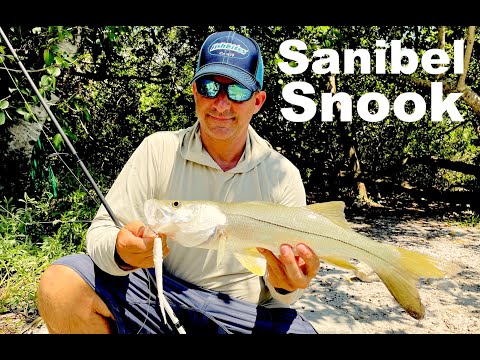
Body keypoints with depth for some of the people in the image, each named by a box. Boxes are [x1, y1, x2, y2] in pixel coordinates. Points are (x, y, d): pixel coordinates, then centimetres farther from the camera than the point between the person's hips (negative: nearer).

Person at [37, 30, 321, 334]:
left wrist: (285, 286, -26)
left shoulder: (284, 175, -4)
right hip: (158, 295, 2)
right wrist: (120, 252, -30)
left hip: (243, 315, -1)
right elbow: (102, 232, -7)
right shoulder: (158, 150, -5)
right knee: (61, 283, -20)